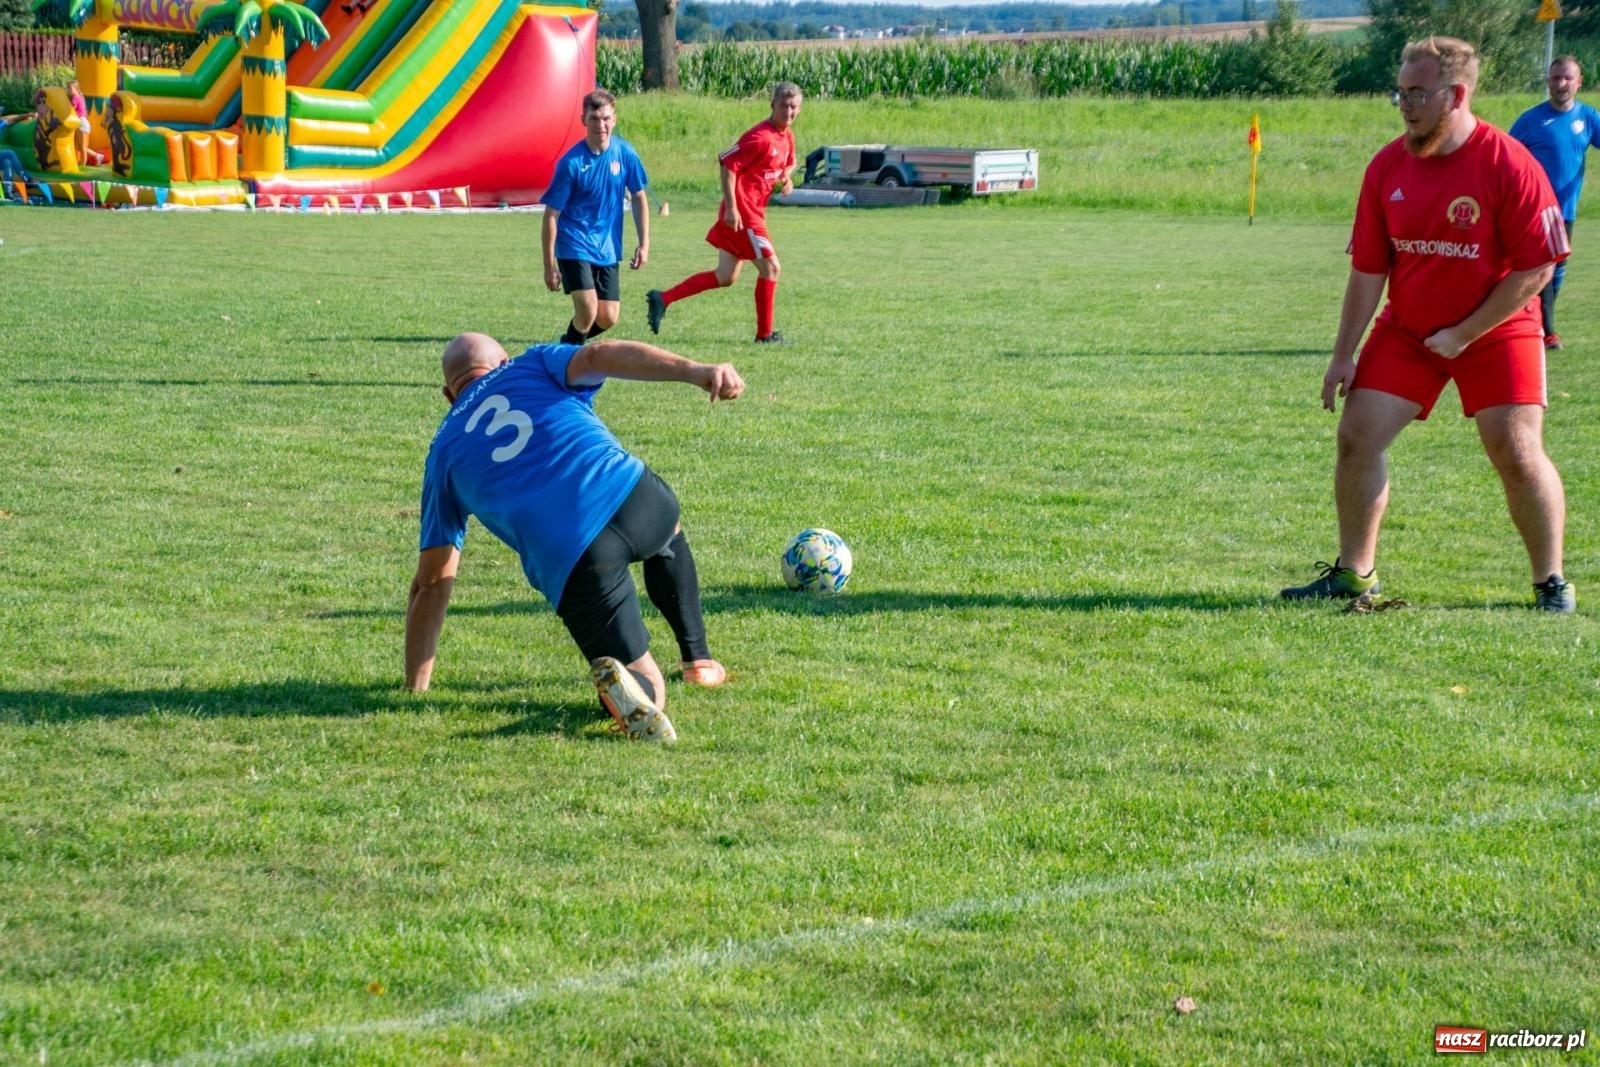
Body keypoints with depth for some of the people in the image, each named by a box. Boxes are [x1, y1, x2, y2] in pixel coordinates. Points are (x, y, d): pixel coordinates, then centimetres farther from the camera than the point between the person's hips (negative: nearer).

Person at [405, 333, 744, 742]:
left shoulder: (445, 452, 25)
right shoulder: (532, 366, 24)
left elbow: (431, 585, 23)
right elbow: (599, 356, 0)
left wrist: (414, 691, 30)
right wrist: (696, 370, -14)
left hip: (567, 565, -1)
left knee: (647, 691, 8)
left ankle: (618, 679, -26)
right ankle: (698, 658, 35)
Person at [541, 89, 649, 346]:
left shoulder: (625, 154, -5)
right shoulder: (571, 162, -16)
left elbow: (639, 198, 10)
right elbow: (551, 215, -11)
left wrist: (644, 244, 3)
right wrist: (549, 265, -11)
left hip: (608, 250, 4)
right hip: (574, 245, -4)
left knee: (608, 319, 3)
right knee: (588, 310, -18)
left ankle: (572, 343, 33)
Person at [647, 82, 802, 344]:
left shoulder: (787, 136, 10)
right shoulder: (761, 136, -19)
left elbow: (788, 163, 29)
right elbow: (728, 164, -21)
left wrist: (787, 177, 5)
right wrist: (731, 208, -24)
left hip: (753, 212, 10)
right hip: (741, 212, -10)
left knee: (726, 277, 12)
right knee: (770, 266, -4)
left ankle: (662, 299, 14)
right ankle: (765, 334, 7)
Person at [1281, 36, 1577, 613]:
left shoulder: (1509, 165, -18)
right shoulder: (1387, 167, -4)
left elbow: (1535, 268, -16)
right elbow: (1367, 269, 3)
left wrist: (1463, 335, -16)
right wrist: (1343, 355, 1)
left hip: (1496, 329, -4)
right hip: (1406, 328, 4)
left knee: (1517, 452, -11)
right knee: (1357, 435, -4)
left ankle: (1552, 582, 7)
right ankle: (1353, 572, 10)